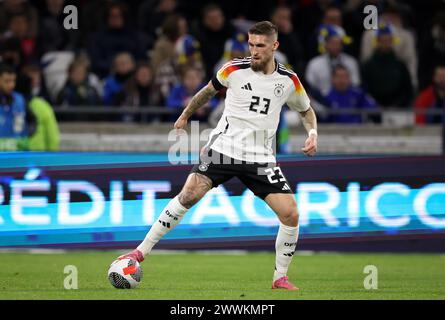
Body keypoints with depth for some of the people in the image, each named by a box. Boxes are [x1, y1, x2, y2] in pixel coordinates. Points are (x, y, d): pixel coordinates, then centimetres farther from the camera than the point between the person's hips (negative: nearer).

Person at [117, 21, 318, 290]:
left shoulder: (289, 81, 1)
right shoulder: (234, 70, -2)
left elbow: (306, 110, 20)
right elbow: (209, 91, 18)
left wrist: (313, 133, 1)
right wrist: (185, 116, 27)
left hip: (260, 158, 2)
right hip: (223, 147, -2)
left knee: (291, 214, -10)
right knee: (189, 195, -21)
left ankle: (280, 277, 8)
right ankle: (143, 250, -14)